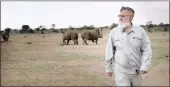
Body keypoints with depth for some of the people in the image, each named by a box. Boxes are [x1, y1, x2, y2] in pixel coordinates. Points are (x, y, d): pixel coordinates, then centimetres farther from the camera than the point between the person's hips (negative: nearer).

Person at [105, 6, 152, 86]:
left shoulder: (140, 30, -3)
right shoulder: (113, 32, -4)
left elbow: (146, 49, -3)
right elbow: (109, 51, 0)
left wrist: (145, 66, -12)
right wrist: (108, 67, 4)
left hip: (137, 70, 2)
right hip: (121, 71, -2)